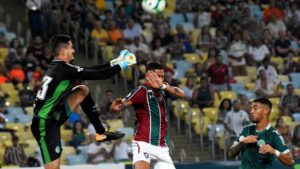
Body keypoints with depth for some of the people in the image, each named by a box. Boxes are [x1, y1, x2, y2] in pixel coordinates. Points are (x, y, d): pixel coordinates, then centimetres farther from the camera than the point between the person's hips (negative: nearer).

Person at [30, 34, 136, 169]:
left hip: (53, 116, 10)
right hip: (45, 124, -10)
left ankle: (101, 133, 14)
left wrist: (114, 63, 16)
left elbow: (89, 71, 17)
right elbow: (96, 75, -15)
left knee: (83, 91, 11)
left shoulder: (58, 67, 9)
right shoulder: (63, 68, -18)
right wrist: (120, 66, -3)